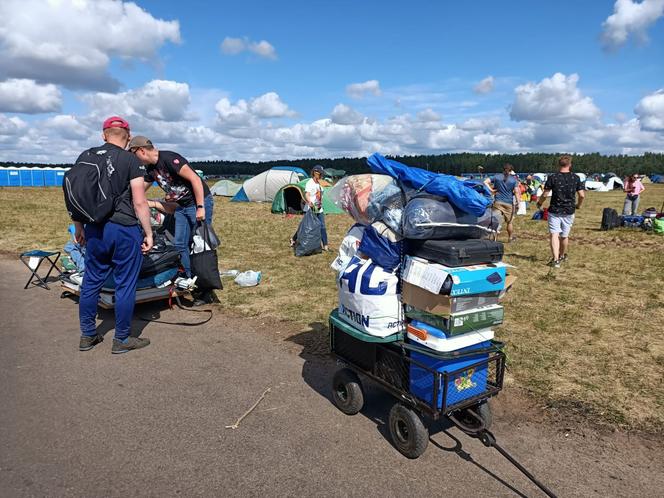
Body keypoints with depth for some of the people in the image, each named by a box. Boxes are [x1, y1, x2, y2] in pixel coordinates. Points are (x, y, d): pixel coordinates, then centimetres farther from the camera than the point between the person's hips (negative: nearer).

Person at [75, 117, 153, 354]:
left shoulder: (85, 157, 8)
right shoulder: (131, 161, -7)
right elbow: (139, 202, -11)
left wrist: (79, 227, 22)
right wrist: (148, 233, -4)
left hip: (94, 230, 6)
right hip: (124, 230, -5)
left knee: (91, 281, 16)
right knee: (125, 285, 5)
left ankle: (87, 335, 28)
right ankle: (121, 340, 15)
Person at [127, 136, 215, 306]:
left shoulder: (169, 158, -19)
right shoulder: (151, 169, 9)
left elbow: (195, 179, -23)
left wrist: (200, 208, -25)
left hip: (200, 202, -9)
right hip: (182, 206, 9)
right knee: (180, 245, 5)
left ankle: (206, 291, 1)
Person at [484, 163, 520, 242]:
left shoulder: (497, 176, 6)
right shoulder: (514, 180, 2)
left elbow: (485, 182, 0)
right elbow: (516, 192, -4)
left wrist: (491, 190, 0)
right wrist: (518, 202, -1)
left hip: (498, 202, 1)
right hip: (509, 203, 0)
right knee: (509, 222, 11)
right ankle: (510, 237, 22)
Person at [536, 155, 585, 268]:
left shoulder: (552, 177, -8)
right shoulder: (576, 178, -1)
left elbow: (545, 194, -7)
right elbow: (582, 195, -3)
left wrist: (539, 203, 12)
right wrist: (578, 205, 16)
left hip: (554, 211, -3)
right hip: (569, 212, 3)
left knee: (554, 235, -5)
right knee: (565, 236, 17)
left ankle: (555, 260, -17)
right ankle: (562, 256, 36)